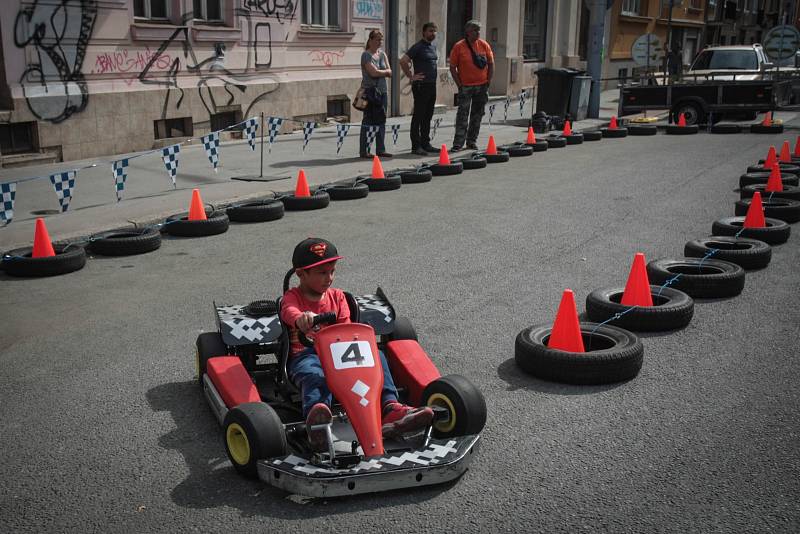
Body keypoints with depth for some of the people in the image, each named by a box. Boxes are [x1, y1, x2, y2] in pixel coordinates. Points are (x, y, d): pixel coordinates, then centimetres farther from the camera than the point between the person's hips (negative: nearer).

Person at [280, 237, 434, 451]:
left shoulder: (337, 296, 22)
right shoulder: (292, 297, 7)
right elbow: (289, 312, -19)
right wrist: (301, 319, -46)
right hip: (305, 355, -4)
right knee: (314, 376, -40)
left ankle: (389, 409, -46)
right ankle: (315, 415, -75)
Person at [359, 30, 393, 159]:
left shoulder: (382, 54, 15)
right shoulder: (366, 55, -6)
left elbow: (390, 72, 7)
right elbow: (373, 72, -17)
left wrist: (379, 72, -10)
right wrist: (385, 72, -1)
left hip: (382, 90, 7)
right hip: (370, 91, -7)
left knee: (381, 120, 8)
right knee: (368, 120, -6)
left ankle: (380, 149, 13)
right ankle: (363, 151, -3)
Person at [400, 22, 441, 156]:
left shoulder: (433, 46, 15)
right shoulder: (418, 47, -10)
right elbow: (403, 61, -18)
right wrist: (411, 76, -14)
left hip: (432, 85, 8)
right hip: (421, 86, -8)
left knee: (428, 116, 12)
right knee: (418, 116, -4)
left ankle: (425, 144, 19)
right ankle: (416, 146, -2)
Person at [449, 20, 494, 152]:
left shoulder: (484, 45, 3)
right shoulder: (458, 47, -6)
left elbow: (491, 65, 9)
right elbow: (452, 68, -4)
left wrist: (488, 82, 2)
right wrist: (459, 85, -8)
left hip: (482, 86, 4)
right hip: (465, 86, -3)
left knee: (477, 115, 9)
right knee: (462, 115, -7)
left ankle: (472, 141, 20)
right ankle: (458, 143, -6)